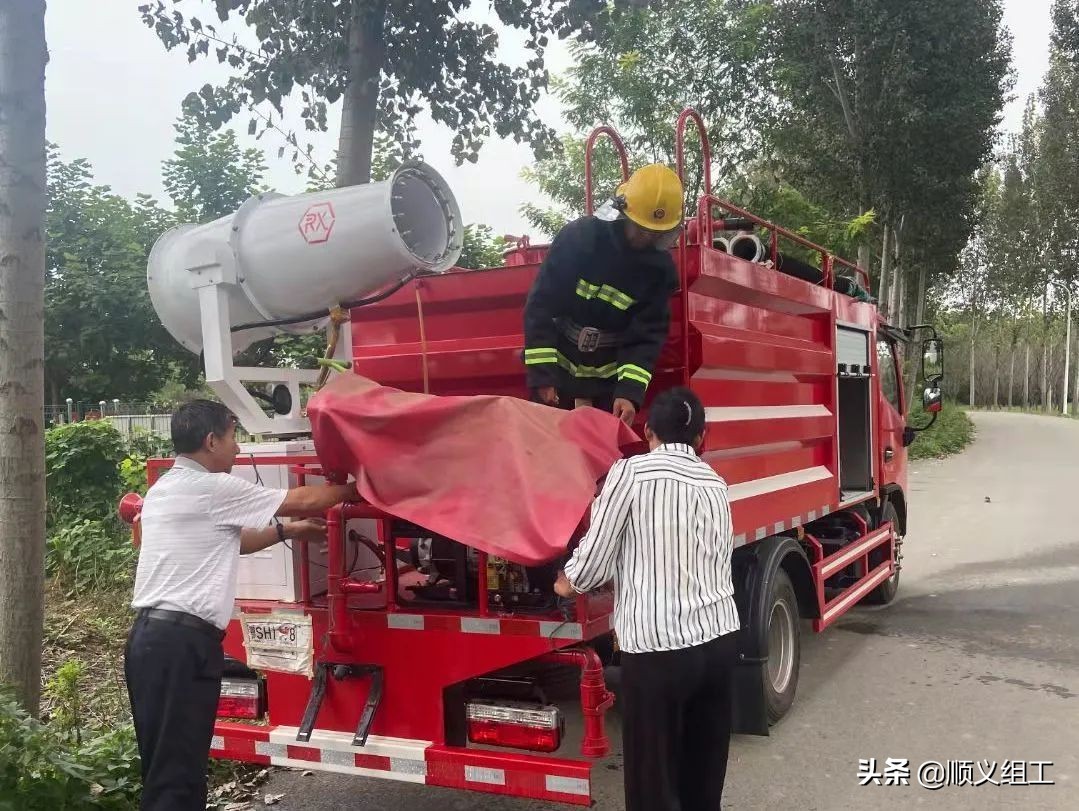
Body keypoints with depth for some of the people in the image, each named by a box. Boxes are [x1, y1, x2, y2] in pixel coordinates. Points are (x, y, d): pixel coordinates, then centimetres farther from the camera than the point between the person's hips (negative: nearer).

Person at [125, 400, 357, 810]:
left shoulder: (165, 488, 17)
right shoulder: (214, 488, -10)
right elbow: (304, 499, -2)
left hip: (151, 634, 9)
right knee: (177, 773, -5)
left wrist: (288, 530, 29)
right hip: (182, 640, -9)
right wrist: (353, 489, 14)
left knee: (164, 764, 14)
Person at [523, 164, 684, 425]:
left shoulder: (660, 267, -10)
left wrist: (630, 391, -25)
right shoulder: (579, 237, -17)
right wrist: (541, 375, -21)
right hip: (556, 365, -2)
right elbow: (540, 306, -16)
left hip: (609, 376, 2)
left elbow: (648, 335, -11)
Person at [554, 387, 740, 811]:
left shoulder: (631, 471, -6)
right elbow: (717, 563, 15)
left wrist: (568, 583, 17)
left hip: (658, 647, -6)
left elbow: (595, 556, -5)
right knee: (705, 777, 17)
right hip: (719, 640, 6)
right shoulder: (716, 484, 12)